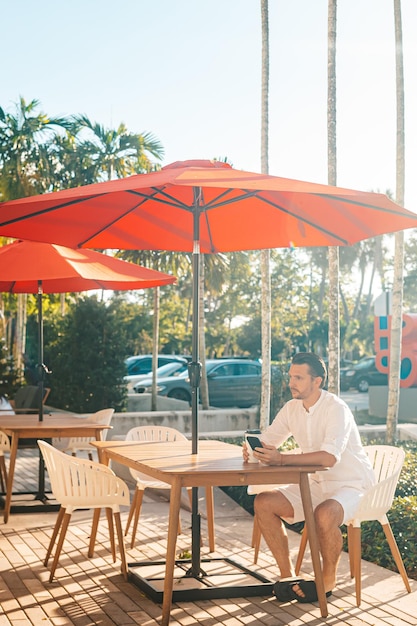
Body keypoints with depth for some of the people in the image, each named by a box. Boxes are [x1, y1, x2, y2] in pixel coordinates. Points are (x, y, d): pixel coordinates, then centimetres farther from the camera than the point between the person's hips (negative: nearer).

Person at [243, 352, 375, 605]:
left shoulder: (336, 409, -22)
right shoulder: (292, 408, 1)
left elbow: (329, 457, -36)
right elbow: (267, 442, 7)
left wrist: (282, 458, -43)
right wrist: (253, 450, -18)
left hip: (350, 485, -7)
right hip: (315, 484, 7)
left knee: (324, 514, -37)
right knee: (263, 503, -10)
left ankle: (329, 580, -10)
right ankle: (288, 575, -3)